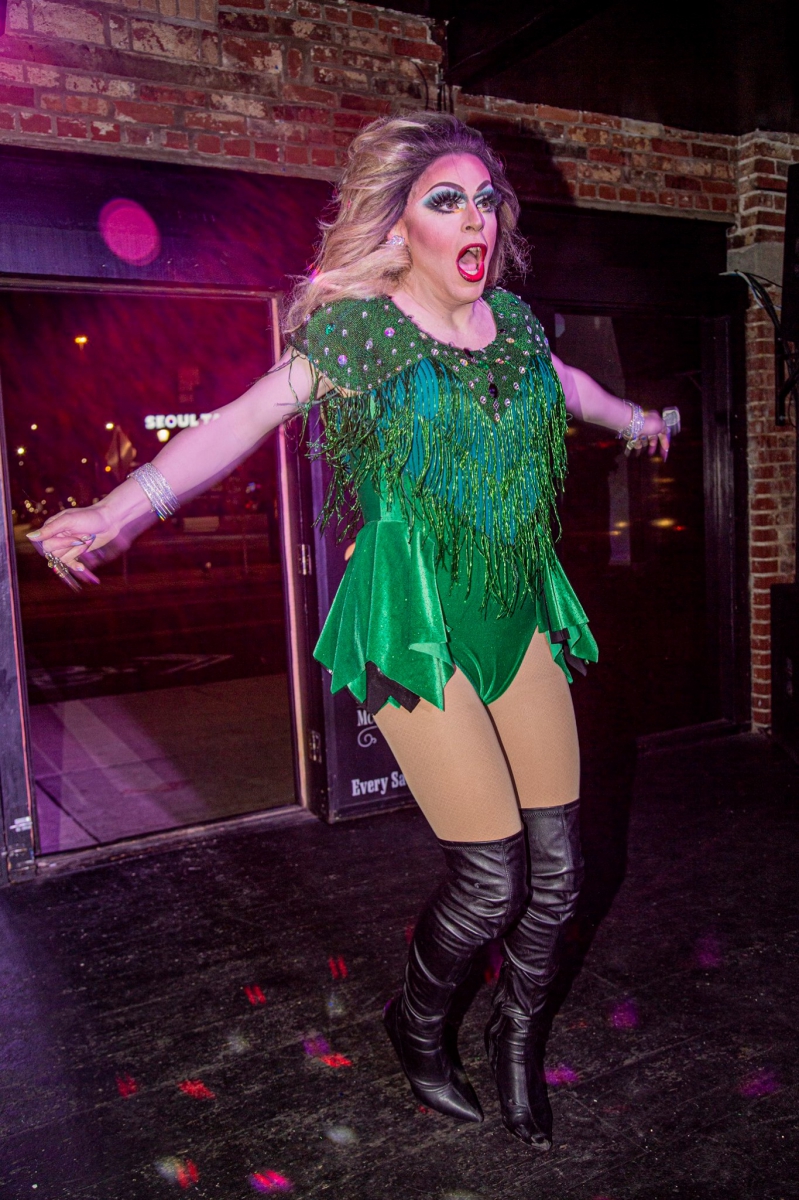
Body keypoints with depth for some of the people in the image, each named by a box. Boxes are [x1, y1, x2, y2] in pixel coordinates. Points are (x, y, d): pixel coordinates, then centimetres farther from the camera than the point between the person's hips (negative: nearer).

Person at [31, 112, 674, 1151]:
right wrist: (123, 507, -27)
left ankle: (518, 1041, 35)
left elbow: (560, 378, 30)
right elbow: (245, 419, -14)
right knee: (493, 872, -5)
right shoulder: (360, 331, -7)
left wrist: (632, 418, 49)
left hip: (518, 609, 6)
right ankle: (419, 1027, 29)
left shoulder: (512, 320, 9)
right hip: (417, 620, -6)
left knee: (557, 861, 7)